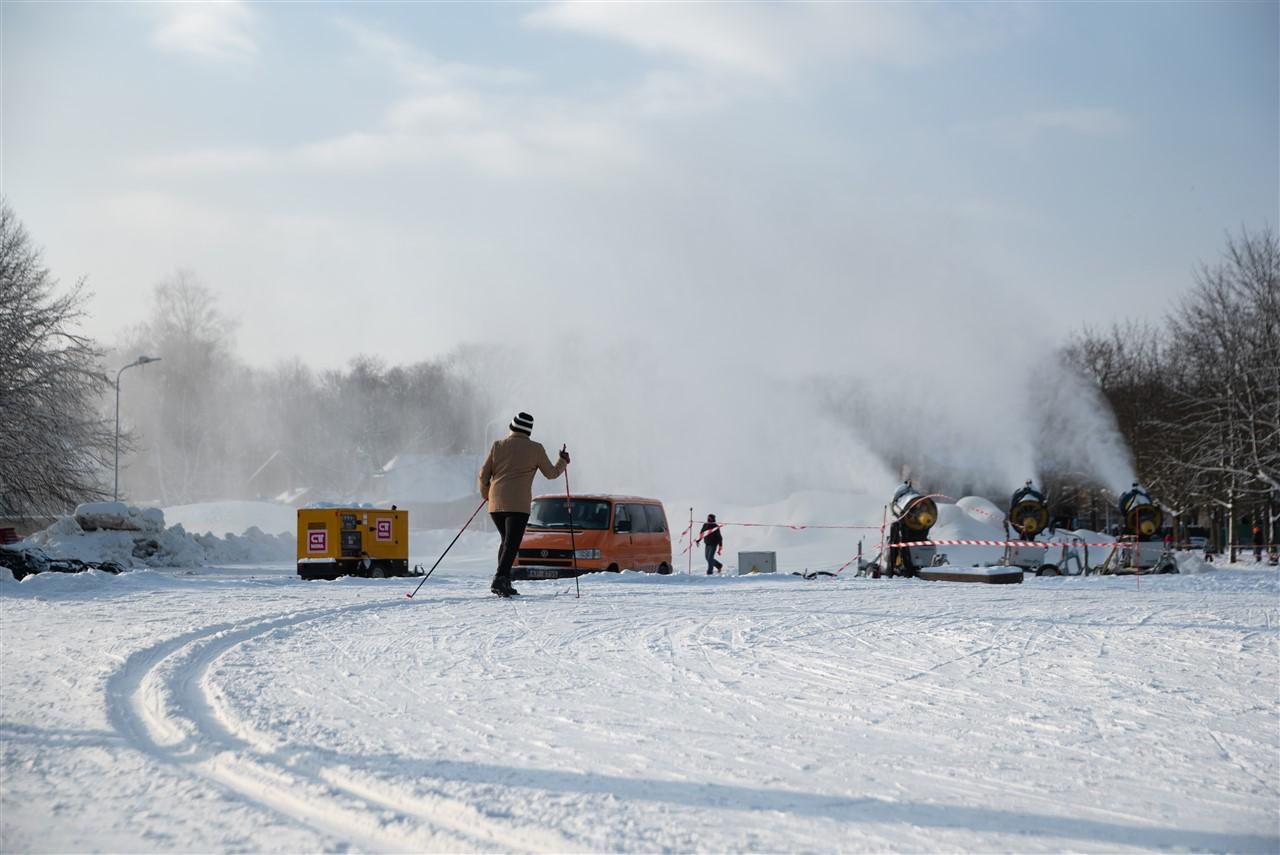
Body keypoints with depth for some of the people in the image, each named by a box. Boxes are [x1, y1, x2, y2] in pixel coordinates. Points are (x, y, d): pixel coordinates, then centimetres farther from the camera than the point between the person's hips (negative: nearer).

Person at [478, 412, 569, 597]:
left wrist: (486, 494, 26)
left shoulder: (498, 446, 7)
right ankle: (500, 579, -26)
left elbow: (484, 474, 8)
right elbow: (551, 473, 11)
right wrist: (563, 462, 31)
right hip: (518, 505, -4)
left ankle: (504, 581, 10)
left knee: (507, 540, 19)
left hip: (496, 504, 4)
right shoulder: (536, 449, 0)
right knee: (512, 544, -8)